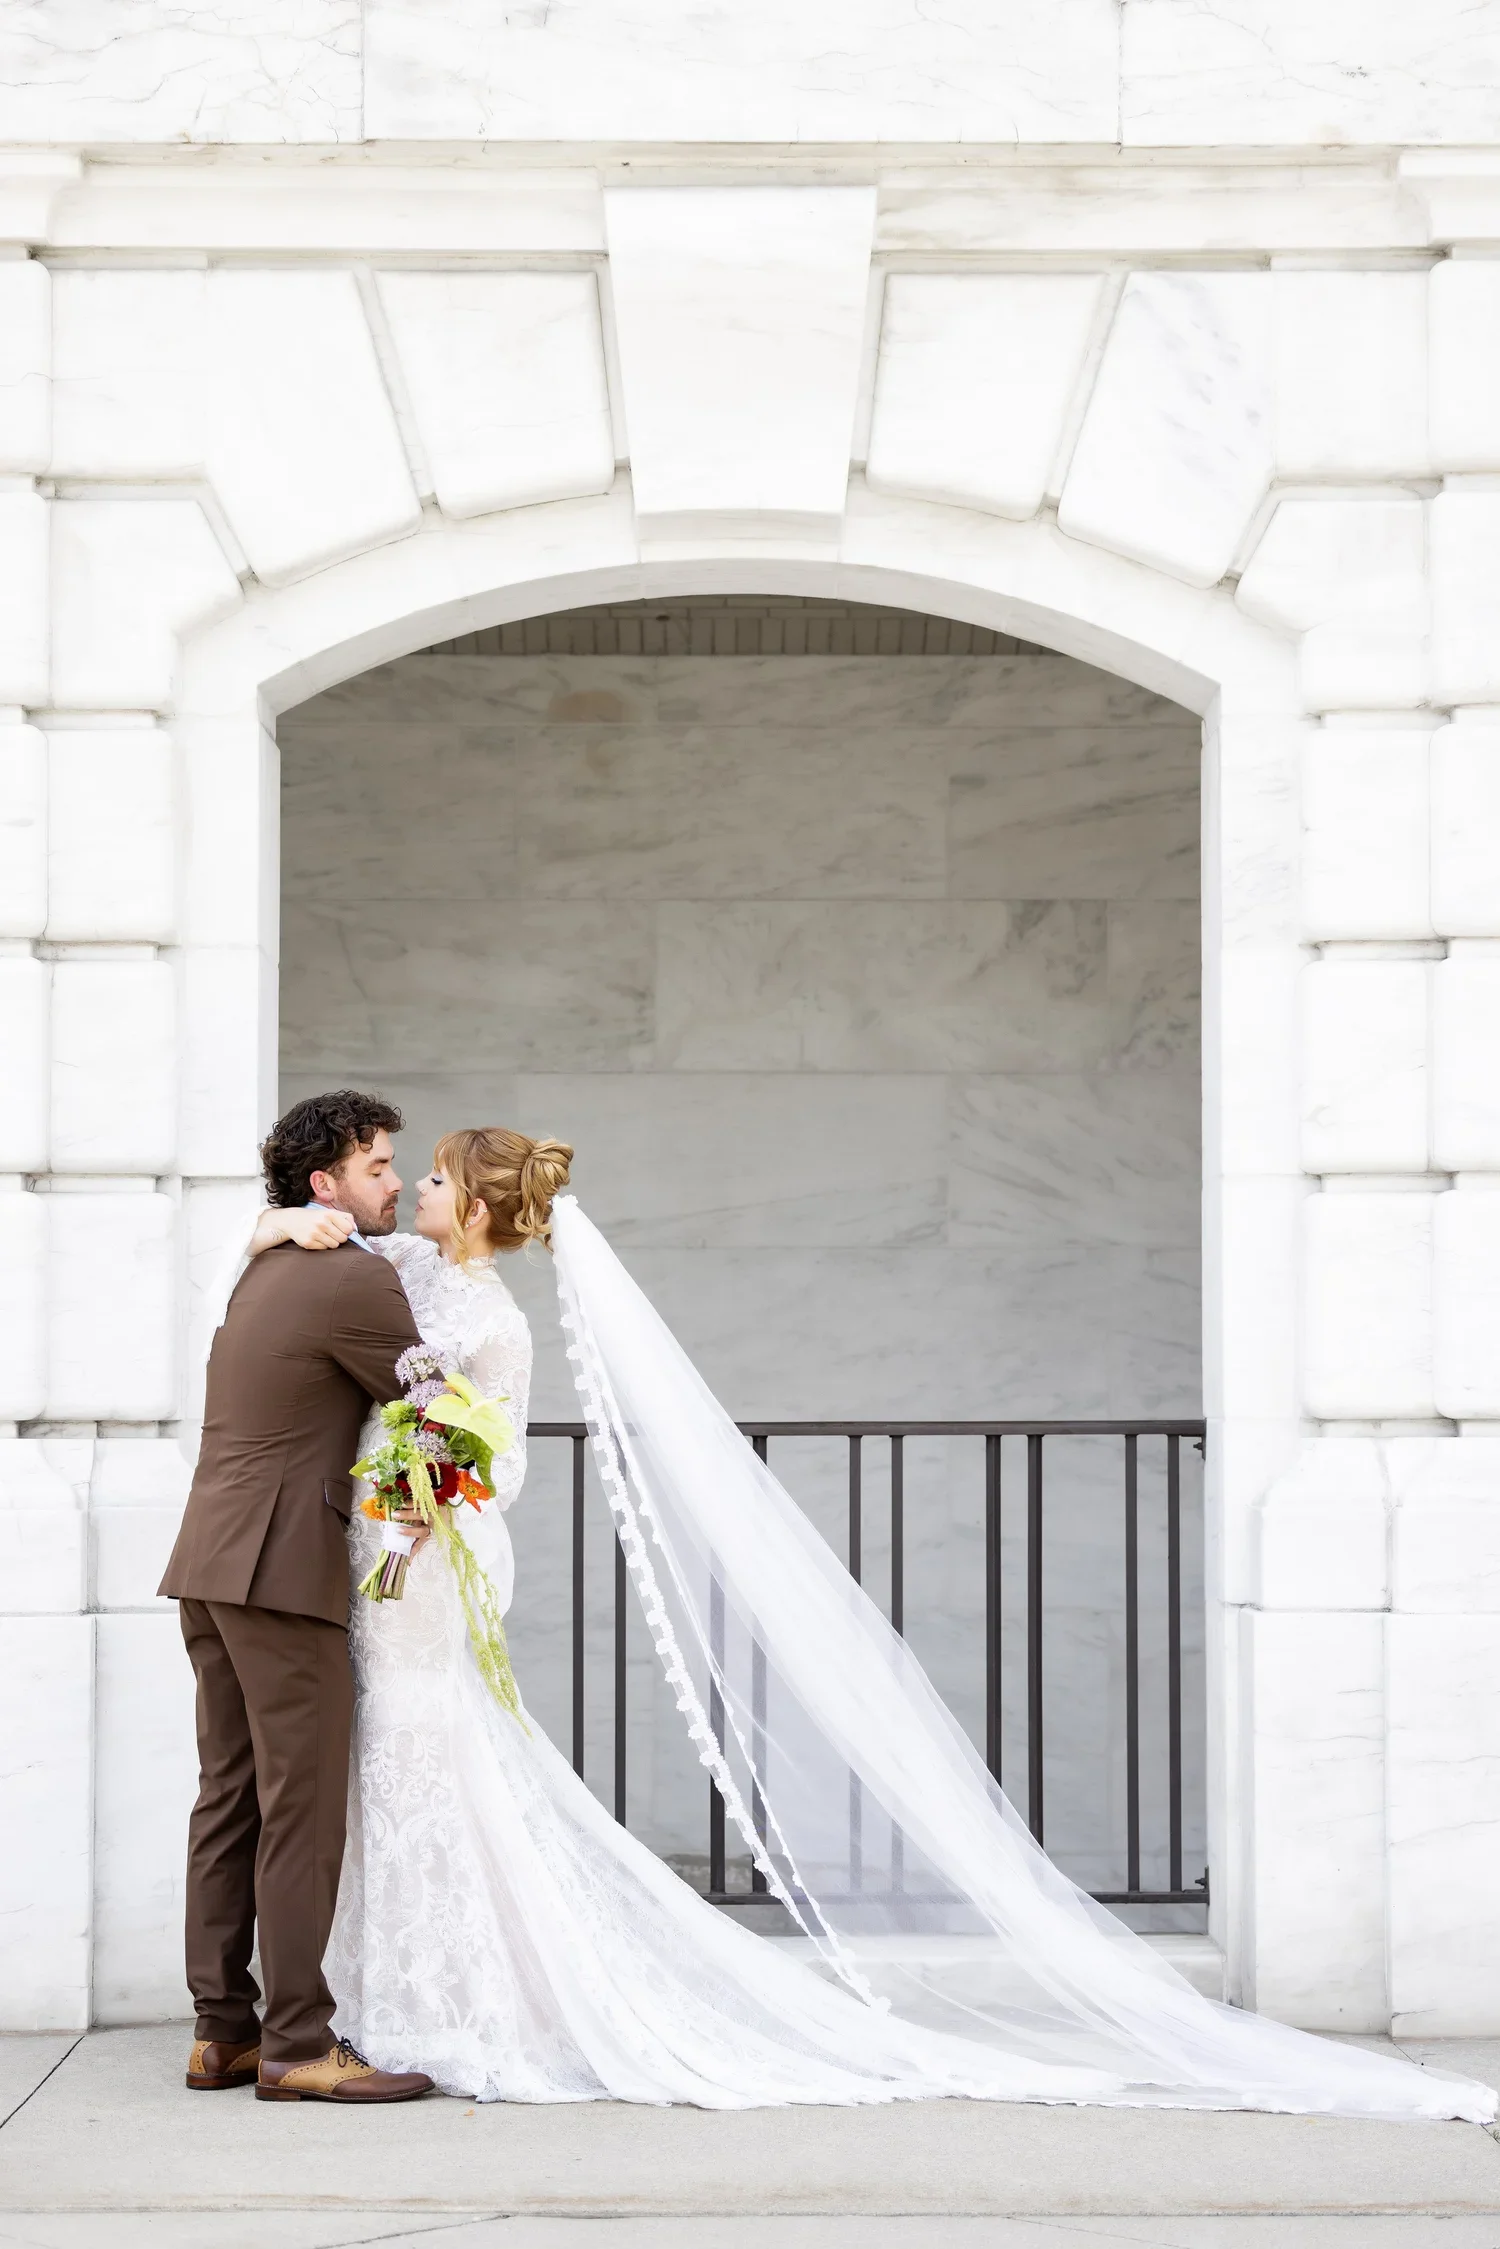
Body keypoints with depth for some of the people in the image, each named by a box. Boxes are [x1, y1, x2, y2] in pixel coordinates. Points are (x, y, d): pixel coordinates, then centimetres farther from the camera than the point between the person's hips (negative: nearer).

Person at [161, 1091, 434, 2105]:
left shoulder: (267, 1270, 19)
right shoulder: (357, 1280, -11)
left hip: (212, 1564, 10)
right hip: (283, 1567, -10)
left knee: (232, 1799, 10)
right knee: (303, 1807, -7)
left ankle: (224, 2031, 12)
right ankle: (298, 2044, -6)